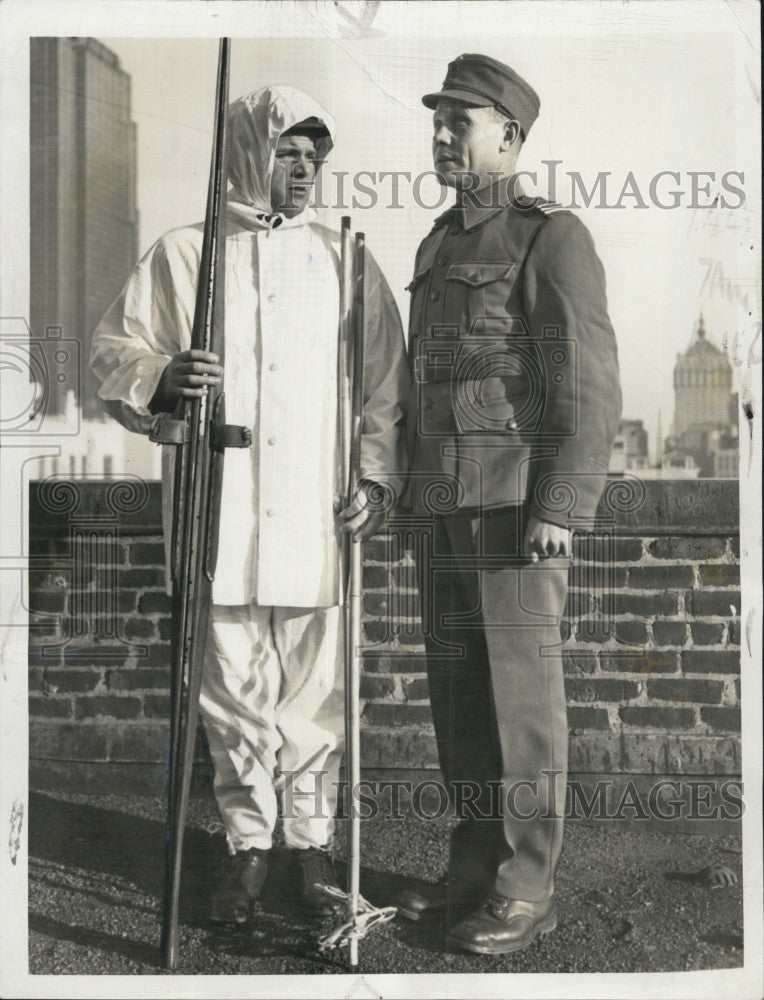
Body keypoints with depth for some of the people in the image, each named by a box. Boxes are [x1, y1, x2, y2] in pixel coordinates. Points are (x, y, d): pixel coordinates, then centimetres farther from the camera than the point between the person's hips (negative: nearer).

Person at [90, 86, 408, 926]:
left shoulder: (343, 259, 11)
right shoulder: (182, 255, 8)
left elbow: (386, 379, 11)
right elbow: (112, 352, 6)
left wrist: (374, 474, 0)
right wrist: (160, 378, -15)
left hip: (316, 517, 1)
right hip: (220, 515, 0)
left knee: (316, 687, 4)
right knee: (233, 687, 5)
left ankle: (313, 841, 21)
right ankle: (247, 845, 21)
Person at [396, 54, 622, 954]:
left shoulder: (552, 238, -5)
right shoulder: (438, 249, 20)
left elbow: (590, 387, -12)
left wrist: (562, 509, -19)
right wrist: (412, 499, 18)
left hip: (517, 499, -8)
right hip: (446, 505, 8)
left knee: (520, 687, -3)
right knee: (455, 685, 9)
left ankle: (527, 889, 8)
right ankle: (473, 867, 21)